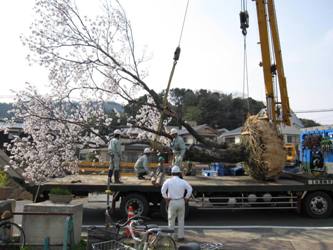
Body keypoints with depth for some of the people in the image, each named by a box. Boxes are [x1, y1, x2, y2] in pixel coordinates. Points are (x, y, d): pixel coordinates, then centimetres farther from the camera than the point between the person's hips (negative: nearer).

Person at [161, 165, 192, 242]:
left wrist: (166, 198, -4)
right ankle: (180, 236, 18)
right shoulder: (183, 181, -3)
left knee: (171, 220, 11)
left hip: (172, 202, -1)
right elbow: (190, 189, -9)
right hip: (181, 202, 1)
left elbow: (163, 190, -13)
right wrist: (186, 198, -1)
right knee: (181, 220, 13)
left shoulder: (168, 181, -6)